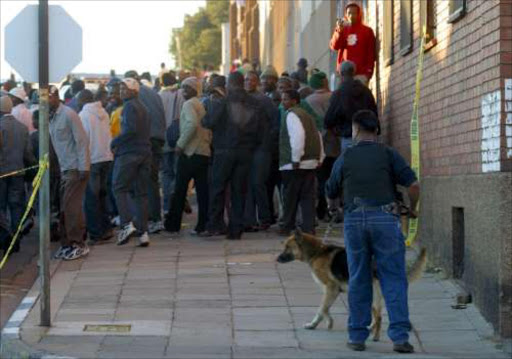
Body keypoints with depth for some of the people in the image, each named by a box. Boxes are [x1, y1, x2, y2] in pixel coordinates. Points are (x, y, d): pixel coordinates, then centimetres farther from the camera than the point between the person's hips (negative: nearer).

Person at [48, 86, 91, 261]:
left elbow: (82, 141, -14)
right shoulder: (51, 117, 12)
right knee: (64, 208, 8)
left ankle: (78, 244, -2)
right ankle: (67, 244, 14)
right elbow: (56, 144, 14)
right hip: (64, 168, 8)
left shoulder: (68, 114, -11)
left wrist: (83, 168, -18)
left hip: (76, 168, -8)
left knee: (71, 207, -8)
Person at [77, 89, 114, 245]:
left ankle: (95, 234, 0)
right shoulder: (103, 113, 9)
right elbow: (108, 135, 11)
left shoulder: (83, 115, -10)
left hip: (92, 160, -7)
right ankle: (106, 229, 19)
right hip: (107, 157, 7)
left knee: (91, 198, 0)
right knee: (101, 194, 18)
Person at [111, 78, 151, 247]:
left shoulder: (130, 106, -9)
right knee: (141, 192, 6)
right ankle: (142, 232, 3)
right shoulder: (143, 107, 19)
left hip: (129, 153, -8)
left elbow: (131, 129, -21)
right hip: (145, 153, 8)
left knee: (119, 188, -3)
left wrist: (114, 143, -11)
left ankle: (127, 224, -16)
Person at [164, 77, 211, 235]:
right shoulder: (201, 106, 20)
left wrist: (180, 144, -17)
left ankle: (172, 224, 0)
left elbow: (192, 124, -22)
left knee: (179, 190, -2)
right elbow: (209, 129, 19)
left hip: (190, 152, -8)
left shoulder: (189, 104, -6)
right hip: (204, 152, 8)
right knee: (202, 190, 4)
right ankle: (203, 225, 2)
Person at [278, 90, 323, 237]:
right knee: (308, 197, 5)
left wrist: (295, 159, -20)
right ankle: (309, 228, 1)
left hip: (295, 165, -8)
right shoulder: (306, 115, 20)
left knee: (290, 197, 2)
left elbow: (298, 136, -22)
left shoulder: (291, 115, -8)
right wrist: (319, 157, 20)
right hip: (311, 162, 8)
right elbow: (317, 136, 20)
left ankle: (287, 228, 8)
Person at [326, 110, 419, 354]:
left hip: (354, 219, 2)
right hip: (385, 218, -1)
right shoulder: (388, 154, 5)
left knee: (358, 280, 10)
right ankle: (399, 335, -7)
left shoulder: (344, 158, 10)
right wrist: (412, 209, 13)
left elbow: (331, 194, 19)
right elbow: (413, 184, -4)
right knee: (393, 279, 0)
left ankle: (357, 336, 12)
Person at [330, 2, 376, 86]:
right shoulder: (341, 30, 13)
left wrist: (369, 71, -7)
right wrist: (339, 31, -14)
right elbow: (334, 46, -1)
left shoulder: (367, 31, 6)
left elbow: (371, 53, 2)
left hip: (361, 73, -2)